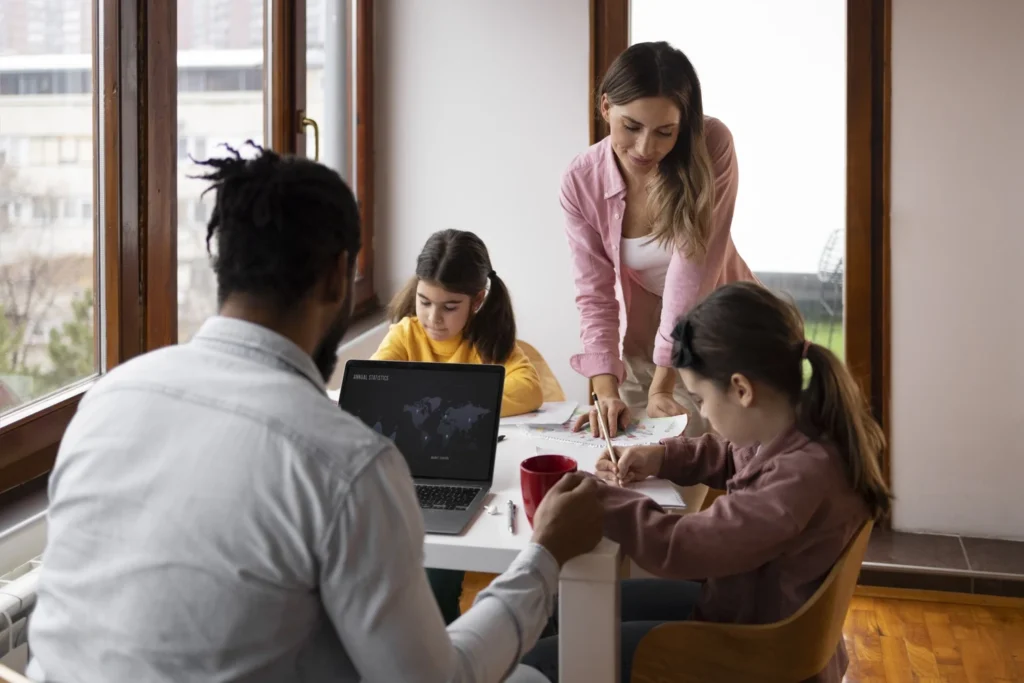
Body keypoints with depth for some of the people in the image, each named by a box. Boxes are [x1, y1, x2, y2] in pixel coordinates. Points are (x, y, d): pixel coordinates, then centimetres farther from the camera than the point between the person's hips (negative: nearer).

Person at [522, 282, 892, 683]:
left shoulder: (800, 476, -35)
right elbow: (731, 456, 18)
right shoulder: (798, 429, -6)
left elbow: (680, 547, -29)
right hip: (743, 606, 9)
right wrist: (662, 457, 1)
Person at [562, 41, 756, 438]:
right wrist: (607, 392, -27)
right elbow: (595, 295, -13)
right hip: (643, 346, 2)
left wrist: (662, 387, -29)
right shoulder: (581, 183, -17)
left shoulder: (711, 146, -23)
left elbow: (693, 266, -27)